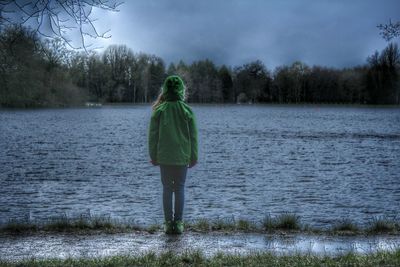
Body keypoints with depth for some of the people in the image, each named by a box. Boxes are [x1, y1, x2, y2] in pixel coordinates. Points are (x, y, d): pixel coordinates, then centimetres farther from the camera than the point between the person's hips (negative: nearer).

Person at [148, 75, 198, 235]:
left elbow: (153, 135, -1)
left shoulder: (159, 110, -5)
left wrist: (153, 156, 8)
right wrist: (193, 157, 8)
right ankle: (178, 223, 6)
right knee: (180, 188, 8)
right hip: (182, 157, 0)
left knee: (167, 189, 8)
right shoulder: (187, 110, -5)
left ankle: (168, 223, 7)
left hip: (164, 157, 0)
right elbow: (193, 136, 0)